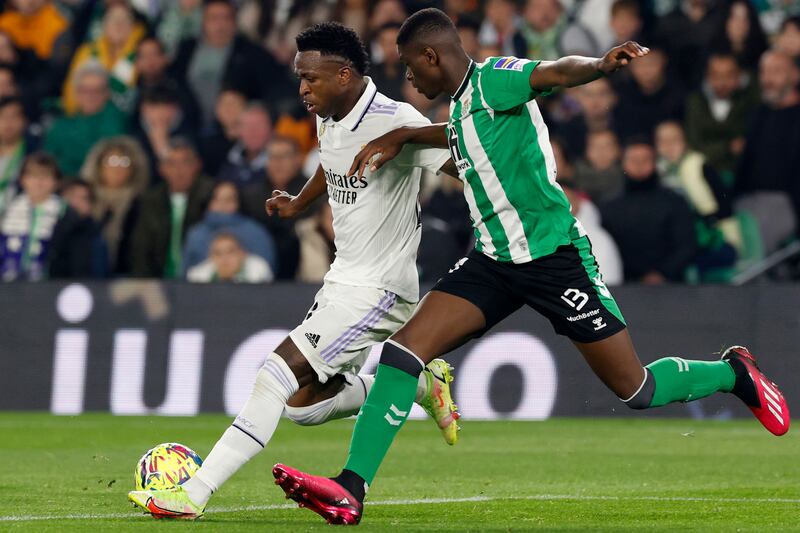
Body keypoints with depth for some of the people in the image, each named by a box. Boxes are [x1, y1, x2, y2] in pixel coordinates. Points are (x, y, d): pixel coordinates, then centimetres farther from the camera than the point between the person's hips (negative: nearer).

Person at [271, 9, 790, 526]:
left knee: (637, 390, -1)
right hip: (495, 262, 8)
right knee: (405, 347, -10)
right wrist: (401, 137, 30)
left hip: (554, 256, -8)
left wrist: (600, 65, -55)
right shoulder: (463, 103, 12)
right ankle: (352, 488, -14)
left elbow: (557, 71, -33)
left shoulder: (493, 80, -13)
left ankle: (734, 374, 28)